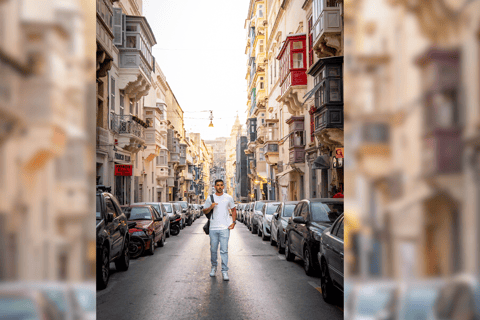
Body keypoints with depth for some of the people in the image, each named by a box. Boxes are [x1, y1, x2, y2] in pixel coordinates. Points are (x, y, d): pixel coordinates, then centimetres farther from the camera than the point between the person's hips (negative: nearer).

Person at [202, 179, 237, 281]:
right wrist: (211, 207, -12)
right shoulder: (210, 198, 6)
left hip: (225, 228, -1)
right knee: (213, 249, 9)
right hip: (213, 228, 2)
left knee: (224, 250, -6)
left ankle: (225, 271, -2)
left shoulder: (228, 198, 5)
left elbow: (234, 210, 15)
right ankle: (214, 267, 29)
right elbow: (204, 211, 9)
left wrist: (233, 222, 2)